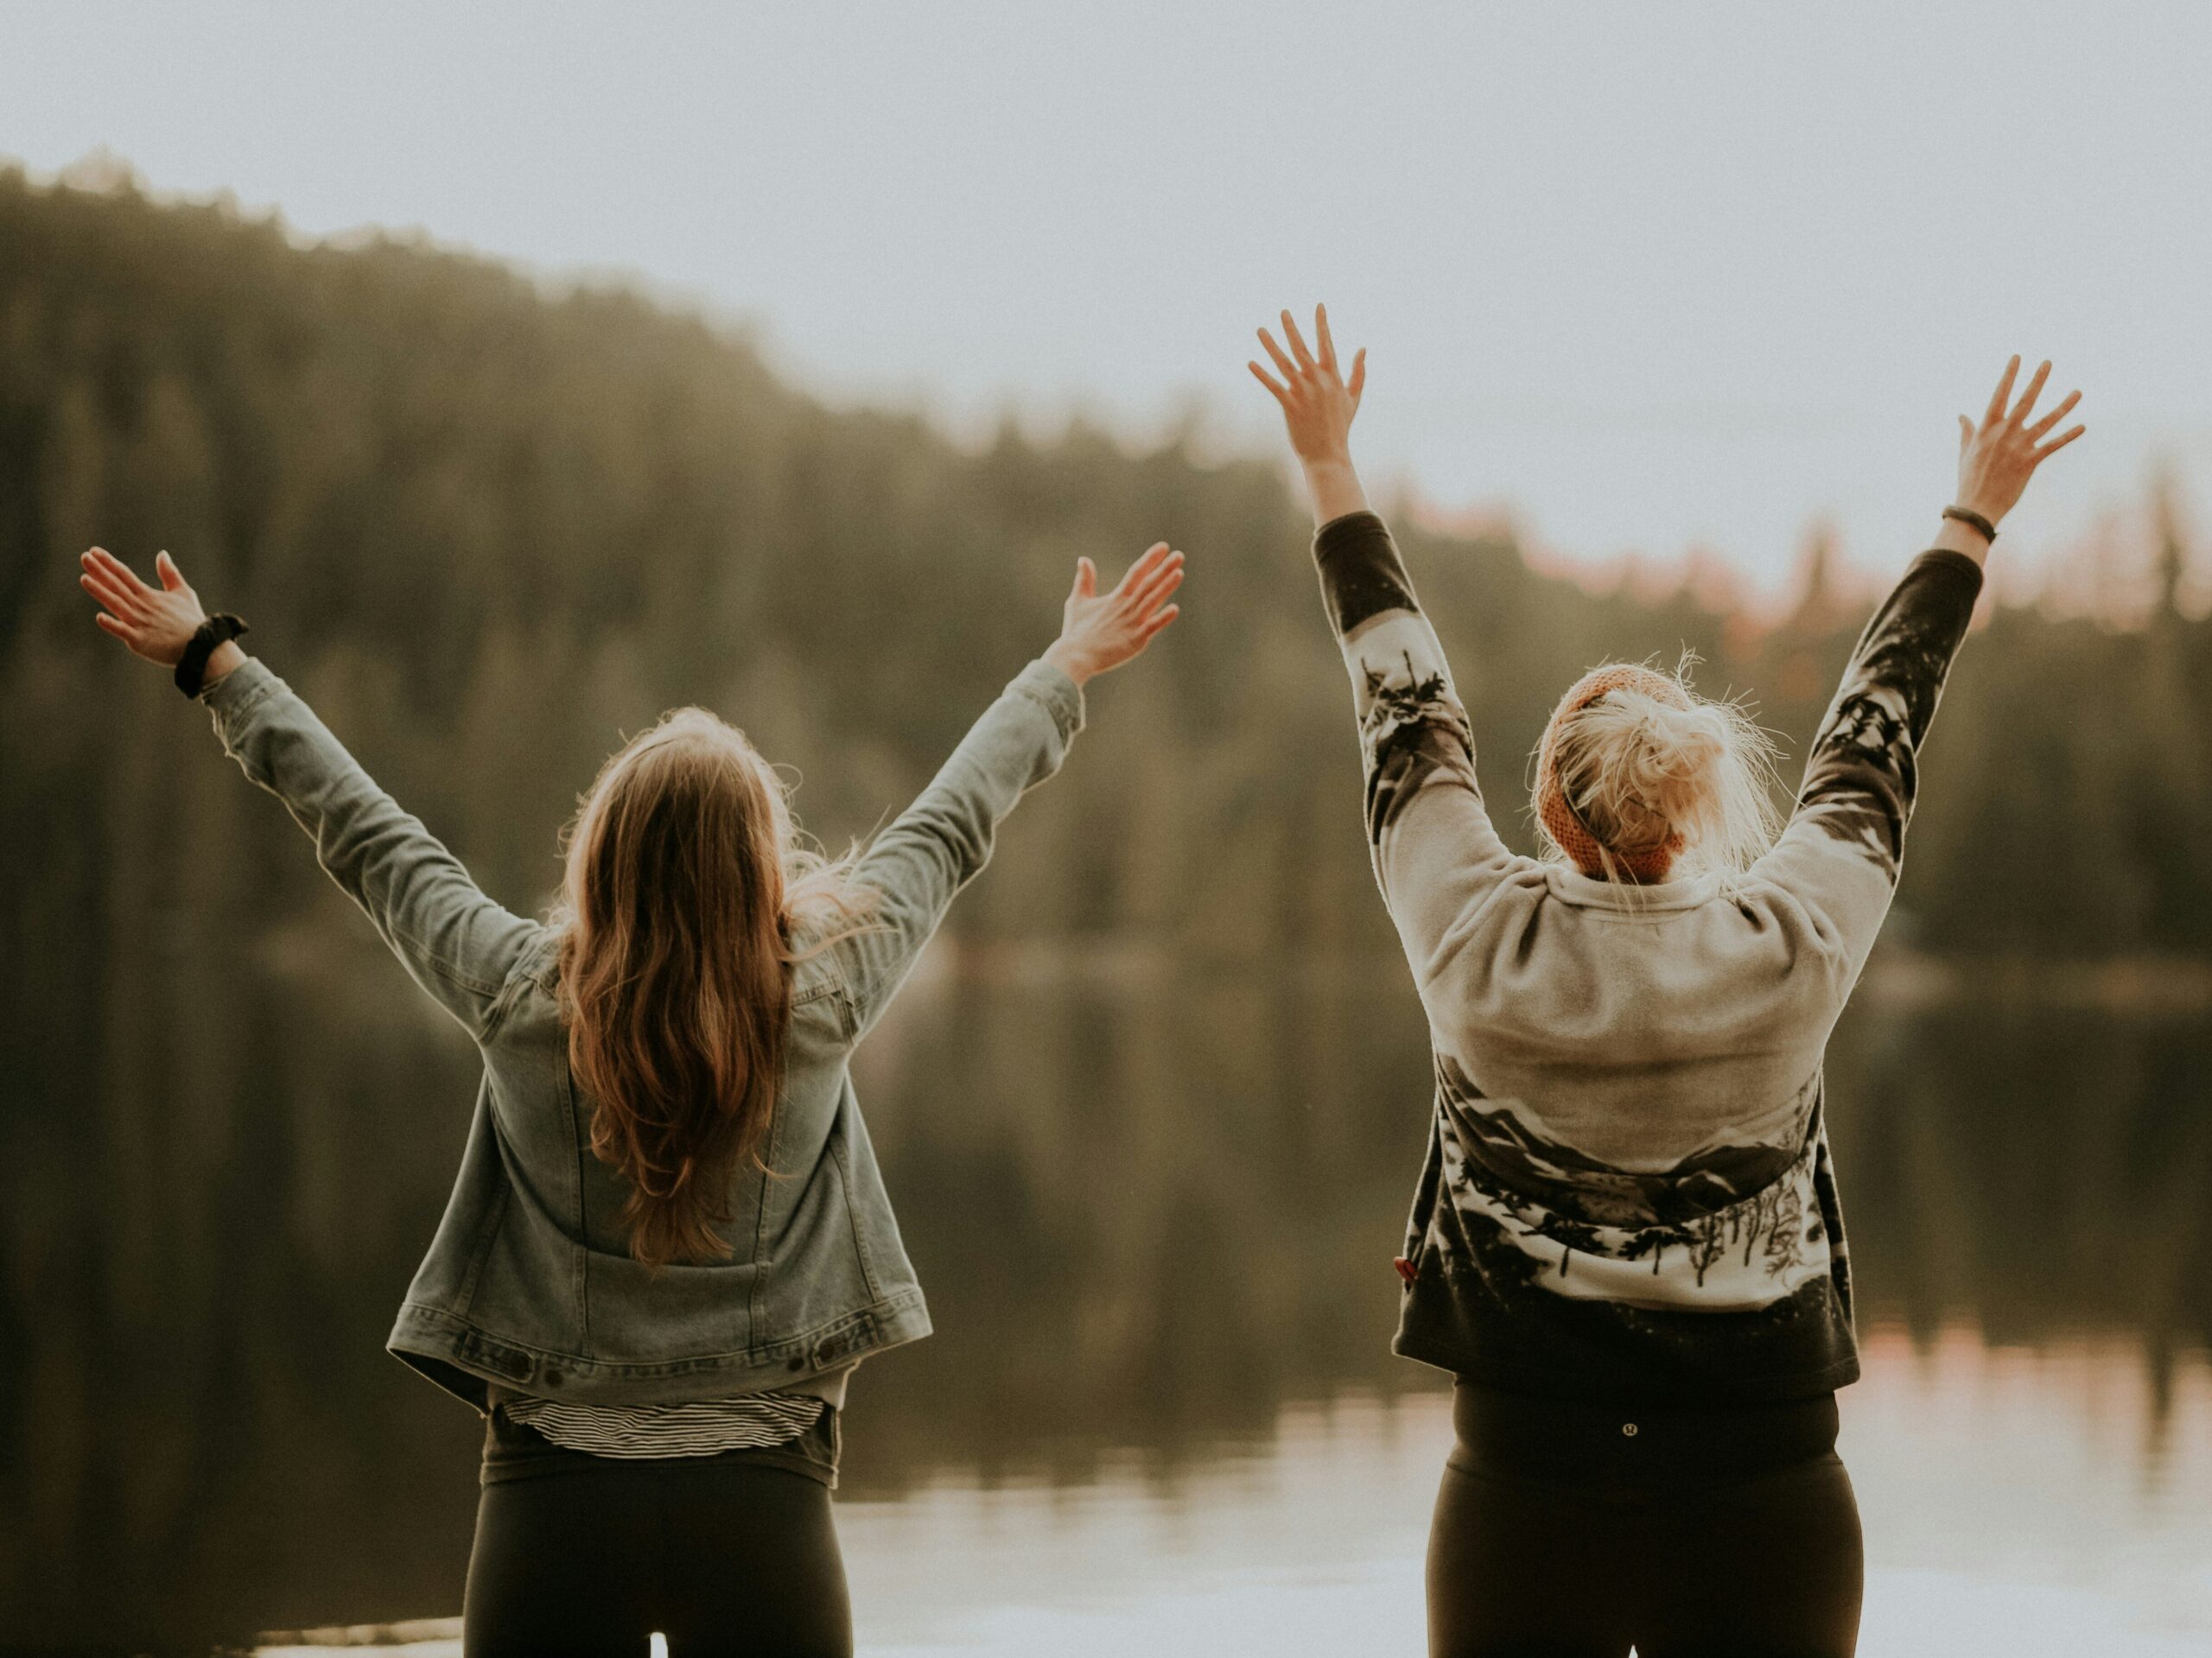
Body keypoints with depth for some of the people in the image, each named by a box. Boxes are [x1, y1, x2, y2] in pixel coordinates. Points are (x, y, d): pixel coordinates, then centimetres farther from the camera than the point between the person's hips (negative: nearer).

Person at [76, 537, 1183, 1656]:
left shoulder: (523, 1000, -7)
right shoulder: (820, 997, -6)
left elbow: (364, 838, 6)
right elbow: (949, 830, 8)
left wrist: (213, 658, 20)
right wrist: (1068, 668, 25)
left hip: (553, 1492, 0)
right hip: (762, 1501, 0)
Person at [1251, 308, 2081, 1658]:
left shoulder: (1482, 950, -7)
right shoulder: (1795, 951, -6)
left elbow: (1409, 717, 6)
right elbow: (1876, 735, 9)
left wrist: (1334, 473, 19)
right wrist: (1973, 520, 25)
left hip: (1523, 1502, 0)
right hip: (1769, 1505, 0)